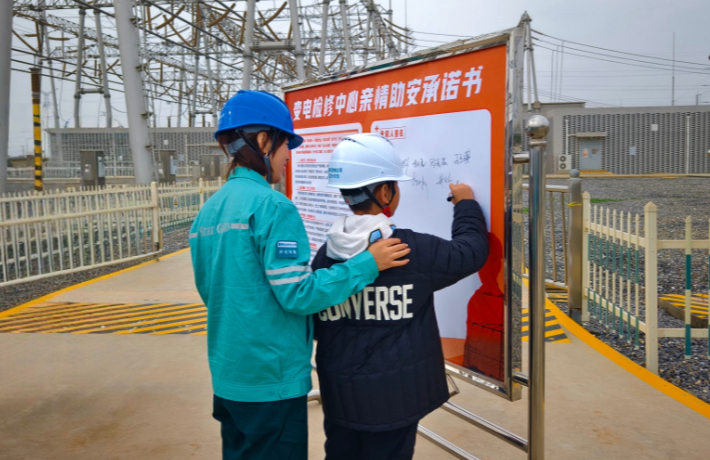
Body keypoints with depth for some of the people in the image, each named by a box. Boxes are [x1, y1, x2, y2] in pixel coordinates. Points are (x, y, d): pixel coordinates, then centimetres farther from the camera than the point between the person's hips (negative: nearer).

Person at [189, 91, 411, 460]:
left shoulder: (208, 211, 7)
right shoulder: (270, 205, -19)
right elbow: (297, 295, -21)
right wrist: (368, 264, -16)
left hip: (227, 375, 8)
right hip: (272, 379, -8)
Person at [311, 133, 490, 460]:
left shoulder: (325, 255, -3)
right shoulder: (414, 250, -16)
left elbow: (316, 326, 5)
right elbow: (472, 250, -1)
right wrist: (466, 205, 15)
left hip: (339, 391, 5)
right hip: (391, 393, -4)